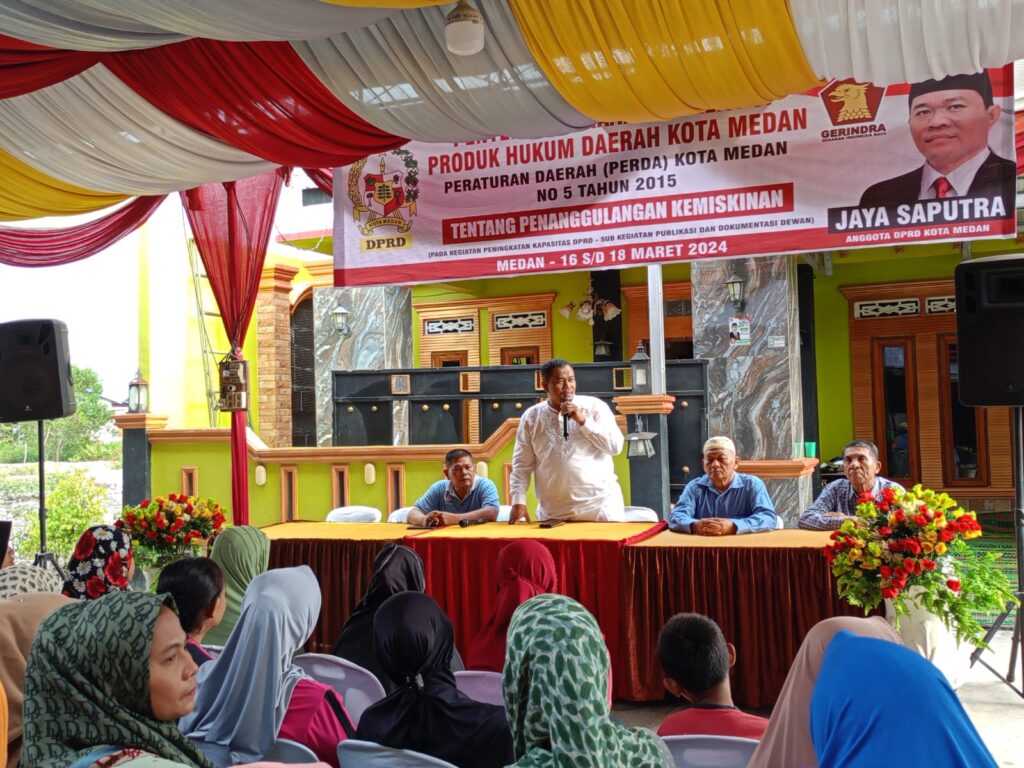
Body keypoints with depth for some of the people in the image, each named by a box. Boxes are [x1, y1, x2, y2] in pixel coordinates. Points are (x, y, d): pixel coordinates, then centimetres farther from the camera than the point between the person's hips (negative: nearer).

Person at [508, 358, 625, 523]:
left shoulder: (595, 406, 1)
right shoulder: (531, 417, 4)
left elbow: (616, 446, -6)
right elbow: (522, 464, 3)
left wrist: (583, 421, -12)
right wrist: (518, 502, -7)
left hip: (599, 506, -1)